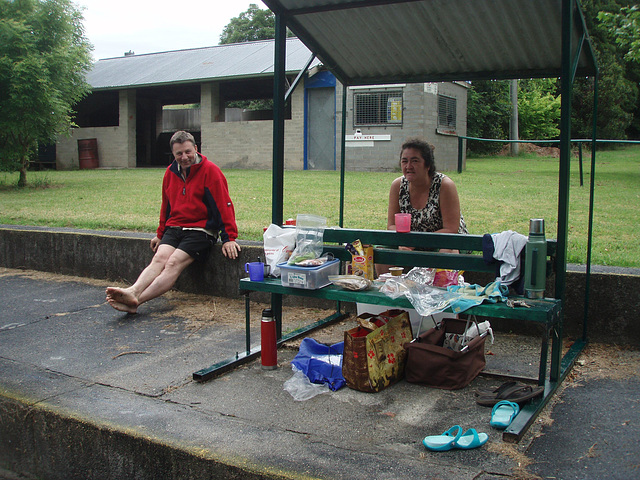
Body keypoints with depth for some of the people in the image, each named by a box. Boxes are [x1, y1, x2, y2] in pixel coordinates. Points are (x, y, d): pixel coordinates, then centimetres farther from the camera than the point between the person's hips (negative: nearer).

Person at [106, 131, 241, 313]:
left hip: (201, 230, -6)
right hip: (174, 228, 6)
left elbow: (223, 205, -8)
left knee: (174, 263, -24)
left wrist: (229, 238, -12)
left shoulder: (210, 170, -6)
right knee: (159, 259, -19)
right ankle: (133, 292, -40)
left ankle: (137, 300, -38)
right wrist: (160, 233, 26)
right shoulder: (171, 172, 14)